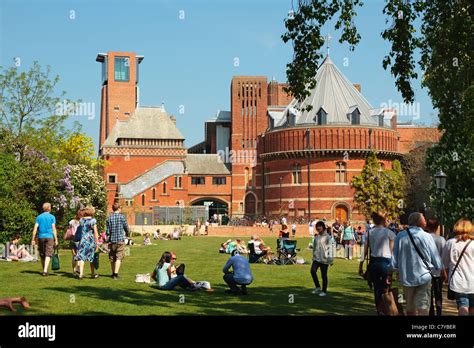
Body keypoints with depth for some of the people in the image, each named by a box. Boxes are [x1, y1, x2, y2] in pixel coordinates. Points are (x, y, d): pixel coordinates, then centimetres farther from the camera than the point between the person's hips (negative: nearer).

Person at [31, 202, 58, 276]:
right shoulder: (52, 217, 1)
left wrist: (33, 239, 2)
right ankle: (45, 271, -21)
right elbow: (53, 229, -5)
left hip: (41, 237, 3)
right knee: (48, 254, -7)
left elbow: (35, 228, 1)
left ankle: (44, 270, 22)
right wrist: (56, 239, -4)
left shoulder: (39, 217, 7)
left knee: (42, 254, 14)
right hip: (49, 237, -3)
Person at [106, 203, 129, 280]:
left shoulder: (109, 218, 1)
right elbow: (126, 228, 2)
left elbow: (108, 231, 0)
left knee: (112, 257, 14)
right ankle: (115, 274, -13)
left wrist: (108, 240, 8)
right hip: (120, 240, -3)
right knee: (119, 257, -4)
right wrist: (127, 233, 23)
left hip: (112, 240, 3)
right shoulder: (122, 217, -5)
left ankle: (113, 273, 26)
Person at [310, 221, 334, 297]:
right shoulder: (316, 236, 13)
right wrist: (313, 255, 21)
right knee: (313, 271, -14)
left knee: (324, 275, 1)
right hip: (316, 258, 5)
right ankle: (317, 287, 2)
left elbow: (330, 248, -10)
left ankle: (324, 291, 13)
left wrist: (330, 258, -15)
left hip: (324, 259, -5)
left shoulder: (328, 237, -6)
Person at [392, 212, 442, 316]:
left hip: (406, 277, 3)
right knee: (422, 309, -1)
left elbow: (394, 260, 3)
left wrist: (398, 270, 21)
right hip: (424, 277, -3)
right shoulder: (426, 237, -11)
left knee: (410, 309, 17)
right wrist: (438, 268, 15)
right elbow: (436, 260, -5)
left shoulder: (400, 236, -4)